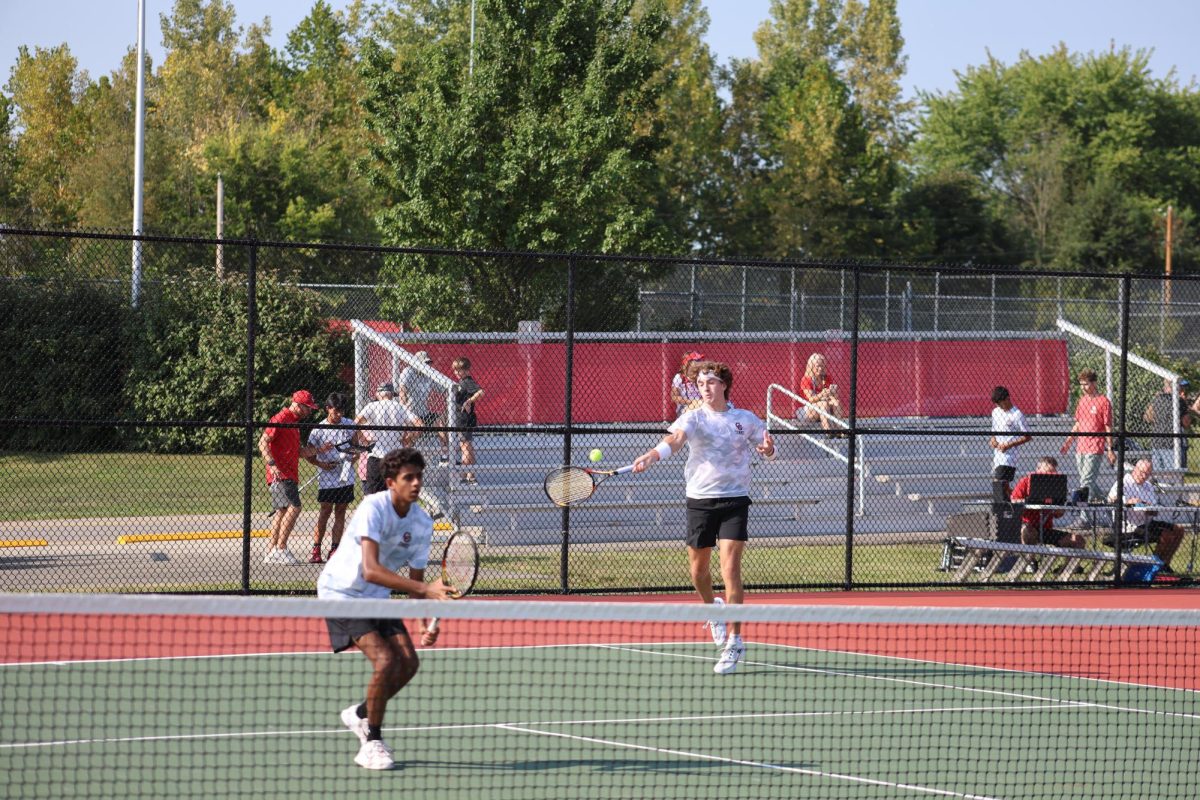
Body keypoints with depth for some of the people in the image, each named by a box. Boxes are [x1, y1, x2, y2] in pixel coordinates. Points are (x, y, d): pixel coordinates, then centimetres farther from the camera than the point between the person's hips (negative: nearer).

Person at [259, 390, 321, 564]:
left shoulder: (293, 422, 22)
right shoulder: (280, 419, -9)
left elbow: (299, 452, 25)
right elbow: (263, 442, -17)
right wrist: (271, 464, -28)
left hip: (290, 476, 10)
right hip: (280, 475, -10)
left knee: (282, 511, 10)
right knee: (294, 508, -17)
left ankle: (271, 553, 13)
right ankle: (280, 549, -17)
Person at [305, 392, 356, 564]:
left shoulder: (348, 425, 4)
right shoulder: (319, 430, -5)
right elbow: (309, 455, 1)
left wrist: (355, 455, -2)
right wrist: (322, 464, -15)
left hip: (346, 477, 3)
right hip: (327, 479, -3)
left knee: (340, 512, 4)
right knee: (325, 512, -5)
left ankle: (335, 549, 8)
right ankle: (315, 549, 0)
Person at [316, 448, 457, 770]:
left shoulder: (422, 523, -5)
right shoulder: (373, 509, -27)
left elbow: (415, 578, 4)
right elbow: (370, 570, -38)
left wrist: (426, 622, -13)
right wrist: (426, 589, -45)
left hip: (376, 598, 7)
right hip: (342, 592, -7)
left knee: (409, 662, -3)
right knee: (385, 660, -21)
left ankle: (361, 714, 23)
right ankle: (371, 743, -6)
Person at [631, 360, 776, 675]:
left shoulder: (746, 419, 5)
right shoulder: (693, 418, -1)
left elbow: (767, 450, 17)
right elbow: (674, 440, -21)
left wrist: (768, 447, -8)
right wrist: (650, 457, -41)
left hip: (734, 499, -1)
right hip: (700, 500, 1)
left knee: (730, 569, -12)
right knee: (699, 570, 10)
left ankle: (734, 643, -8)